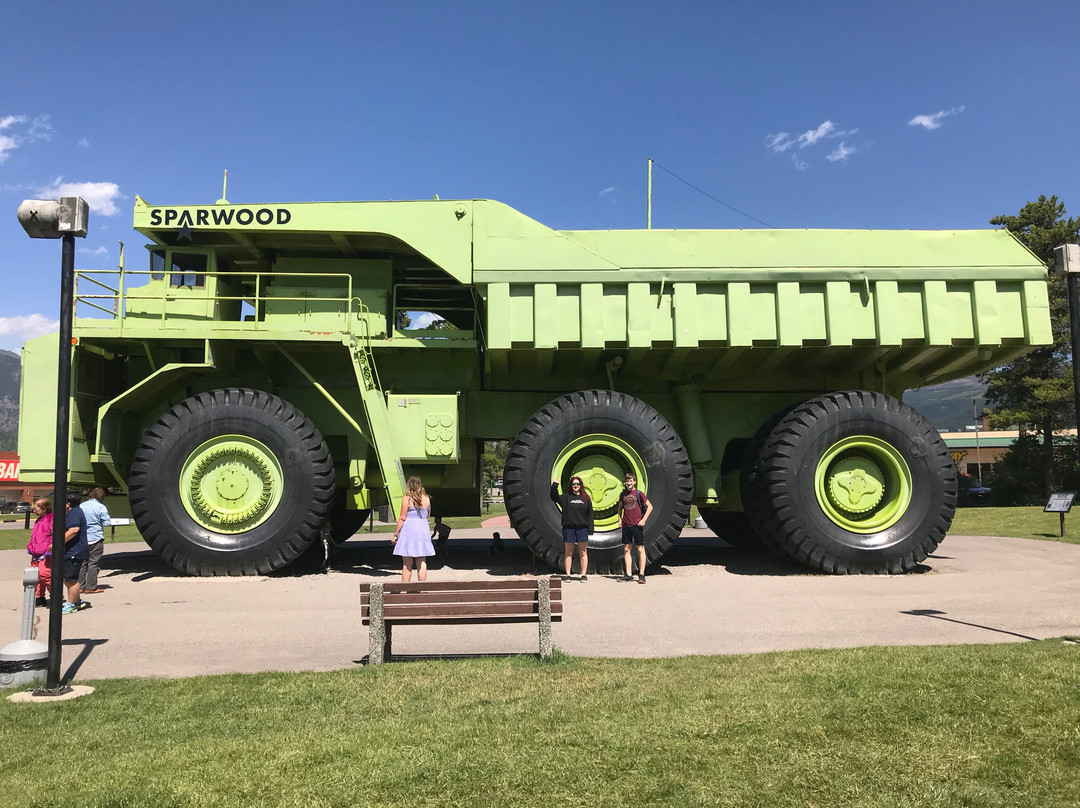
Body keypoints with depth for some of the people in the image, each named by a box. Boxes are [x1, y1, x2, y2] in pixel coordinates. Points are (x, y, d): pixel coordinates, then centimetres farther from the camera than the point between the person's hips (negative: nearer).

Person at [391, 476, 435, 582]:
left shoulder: (407, 498, -8)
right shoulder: (426, 498, 6)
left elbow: (402, 518, -9)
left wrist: (395, 534, -3)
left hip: (409, 529, -4)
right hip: (423, 530, 4)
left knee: (407, 564, 2)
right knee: (422, 563, 8)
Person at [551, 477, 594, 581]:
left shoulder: (586, 498, 7)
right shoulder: (566, 497, 7)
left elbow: (590, 515, 7)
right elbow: (554, 498, -3)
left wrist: (590, 529, 2)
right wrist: (554, 486, -17)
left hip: (582, 528, 0)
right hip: (568, 528, 0)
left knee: (583, 553, 3)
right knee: (568, 552, 4)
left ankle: (584, 575, 9)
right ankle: (568, 575, 10)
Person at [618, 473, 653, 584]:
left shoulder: (639, 494, -4)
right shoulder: (623, 494, 8)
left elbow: (650, 506, -2)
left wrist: (644, 519, -9)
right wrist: (620, 518, 10)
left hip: (637, 525, -4)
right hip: (626, 525, 4)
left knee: (640, 549, -1)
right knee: (626, 549, 5)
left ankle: (641, 575, 3)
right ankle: (629, 574, 11)